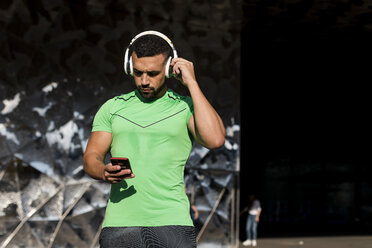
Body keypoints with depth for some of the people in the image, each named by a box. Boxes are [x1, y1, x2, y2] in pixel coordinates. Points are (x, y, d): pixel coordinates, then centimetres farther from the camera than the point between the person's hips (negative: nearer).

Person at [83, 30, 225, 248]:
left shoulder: (185, 108, 5)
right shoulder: (113, 107, 15)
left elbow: (215, 140, -14)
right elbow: (91, 158, 11)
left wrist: (191, 83, -7)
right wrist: (105, 172, -13)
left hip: (171, 222, -2)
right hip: (119, 223, 2)